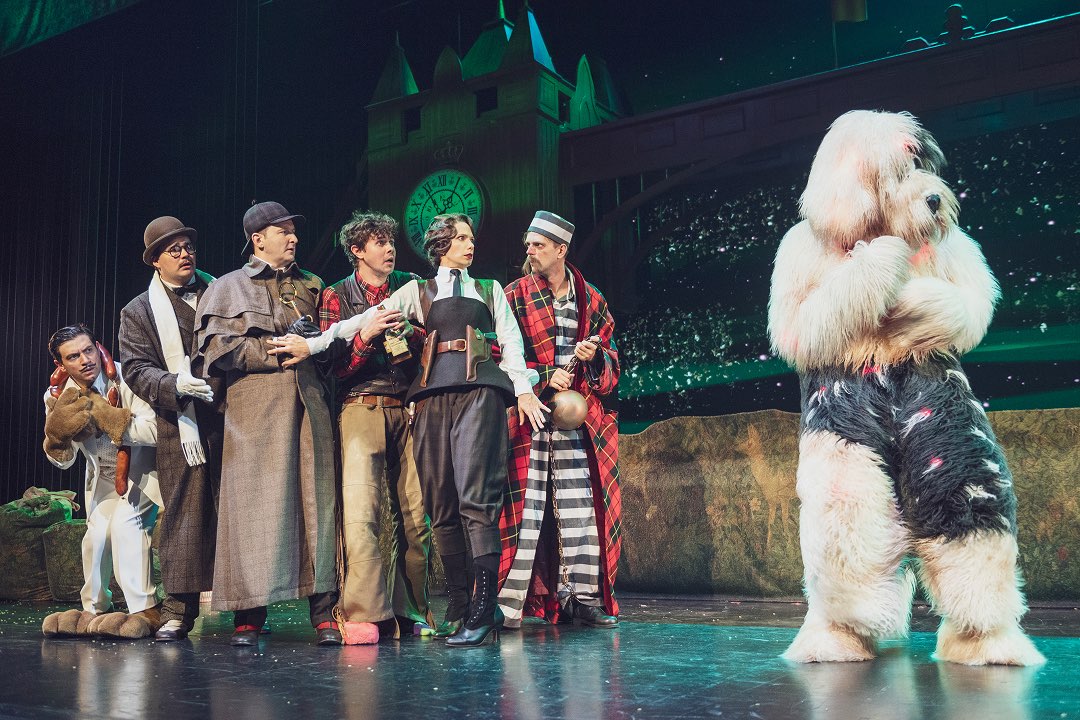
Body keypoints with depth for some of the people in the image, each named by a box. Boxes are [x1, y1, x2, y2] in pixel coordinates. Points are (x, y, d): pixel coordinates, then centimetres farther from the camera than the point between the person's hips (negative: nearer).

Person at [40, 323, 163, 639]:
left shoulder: (125, 380, -26)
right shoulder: (57, 396, -10)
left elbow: (154, 431, -37)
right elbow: (63, 461, 0)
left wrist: (100, 411, -36)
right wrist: (56, 431, -23)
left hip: (142, 471, -5)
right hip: (103, 477, 5)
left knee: (124, 519, -24)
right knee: (97, 531, -4)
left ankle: (146, 611, -19)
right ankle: (93, 612, 20)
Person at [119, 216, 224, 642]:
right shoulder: (138, 312, 11)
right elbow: (136, 369, 2)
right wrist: (174, 384, -16)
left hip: (229, 417, 1)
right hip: (179, 426, -1)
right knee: (182, 514, -2)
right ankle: (179, 610, 4)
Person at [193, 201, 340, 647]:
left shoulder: (310, 286, 23)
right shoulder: (229, 288, 11)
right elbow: (216, 347, -2)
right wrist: (278, 349, -7)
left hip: (308, 404, 3)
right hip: (255, 408, -3)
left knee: (316, 499, -3)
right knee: (256, 504, -7)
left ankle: (324, 611, -1)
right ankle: (249, 615, -2)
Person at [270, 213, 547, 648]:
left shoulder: (490, 290, 23)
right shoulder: (418, 291, 21)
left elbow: (511, 340, 14)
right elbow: (367, 318, 13)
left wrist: (523, 388, -1)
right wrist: (313, 343, 2)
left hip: (479, 389, -2)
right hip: (434, 394, 2)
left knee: (476, 495, -16)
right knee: (440, 503, -2)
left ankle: (483, 609, -18)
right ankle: (458, 606, 4)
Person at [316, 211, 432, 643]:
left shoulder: (409, 287, 16)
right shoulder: (336, 296, 9)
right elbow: (335, 367, 2)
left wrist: (415, 335, -3)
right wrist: (367, 336, -13)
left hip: (408, 409, 3)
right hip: (361, 409, -2)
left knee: (415, 513, -2)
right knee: (360, 512, -14)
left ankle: (410, 611, 9)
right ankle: (365, 616, -13)